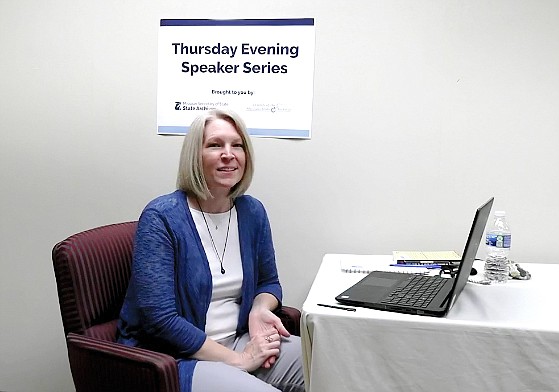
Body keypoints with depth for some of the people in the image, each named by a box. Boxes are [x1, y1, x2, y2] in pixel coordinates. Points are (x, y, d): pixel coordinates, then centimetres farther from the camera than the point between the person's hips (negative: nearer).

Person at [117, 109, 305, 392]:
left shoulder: (252, 212, 1)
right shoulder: (160, 217, -16)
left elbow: (268, 282, 14)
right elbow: (160, 318, -20)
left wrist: (260, 311, -9)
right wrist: (238, 359, -18)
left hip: (239, 342, 6)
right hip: (172, 358, -5)